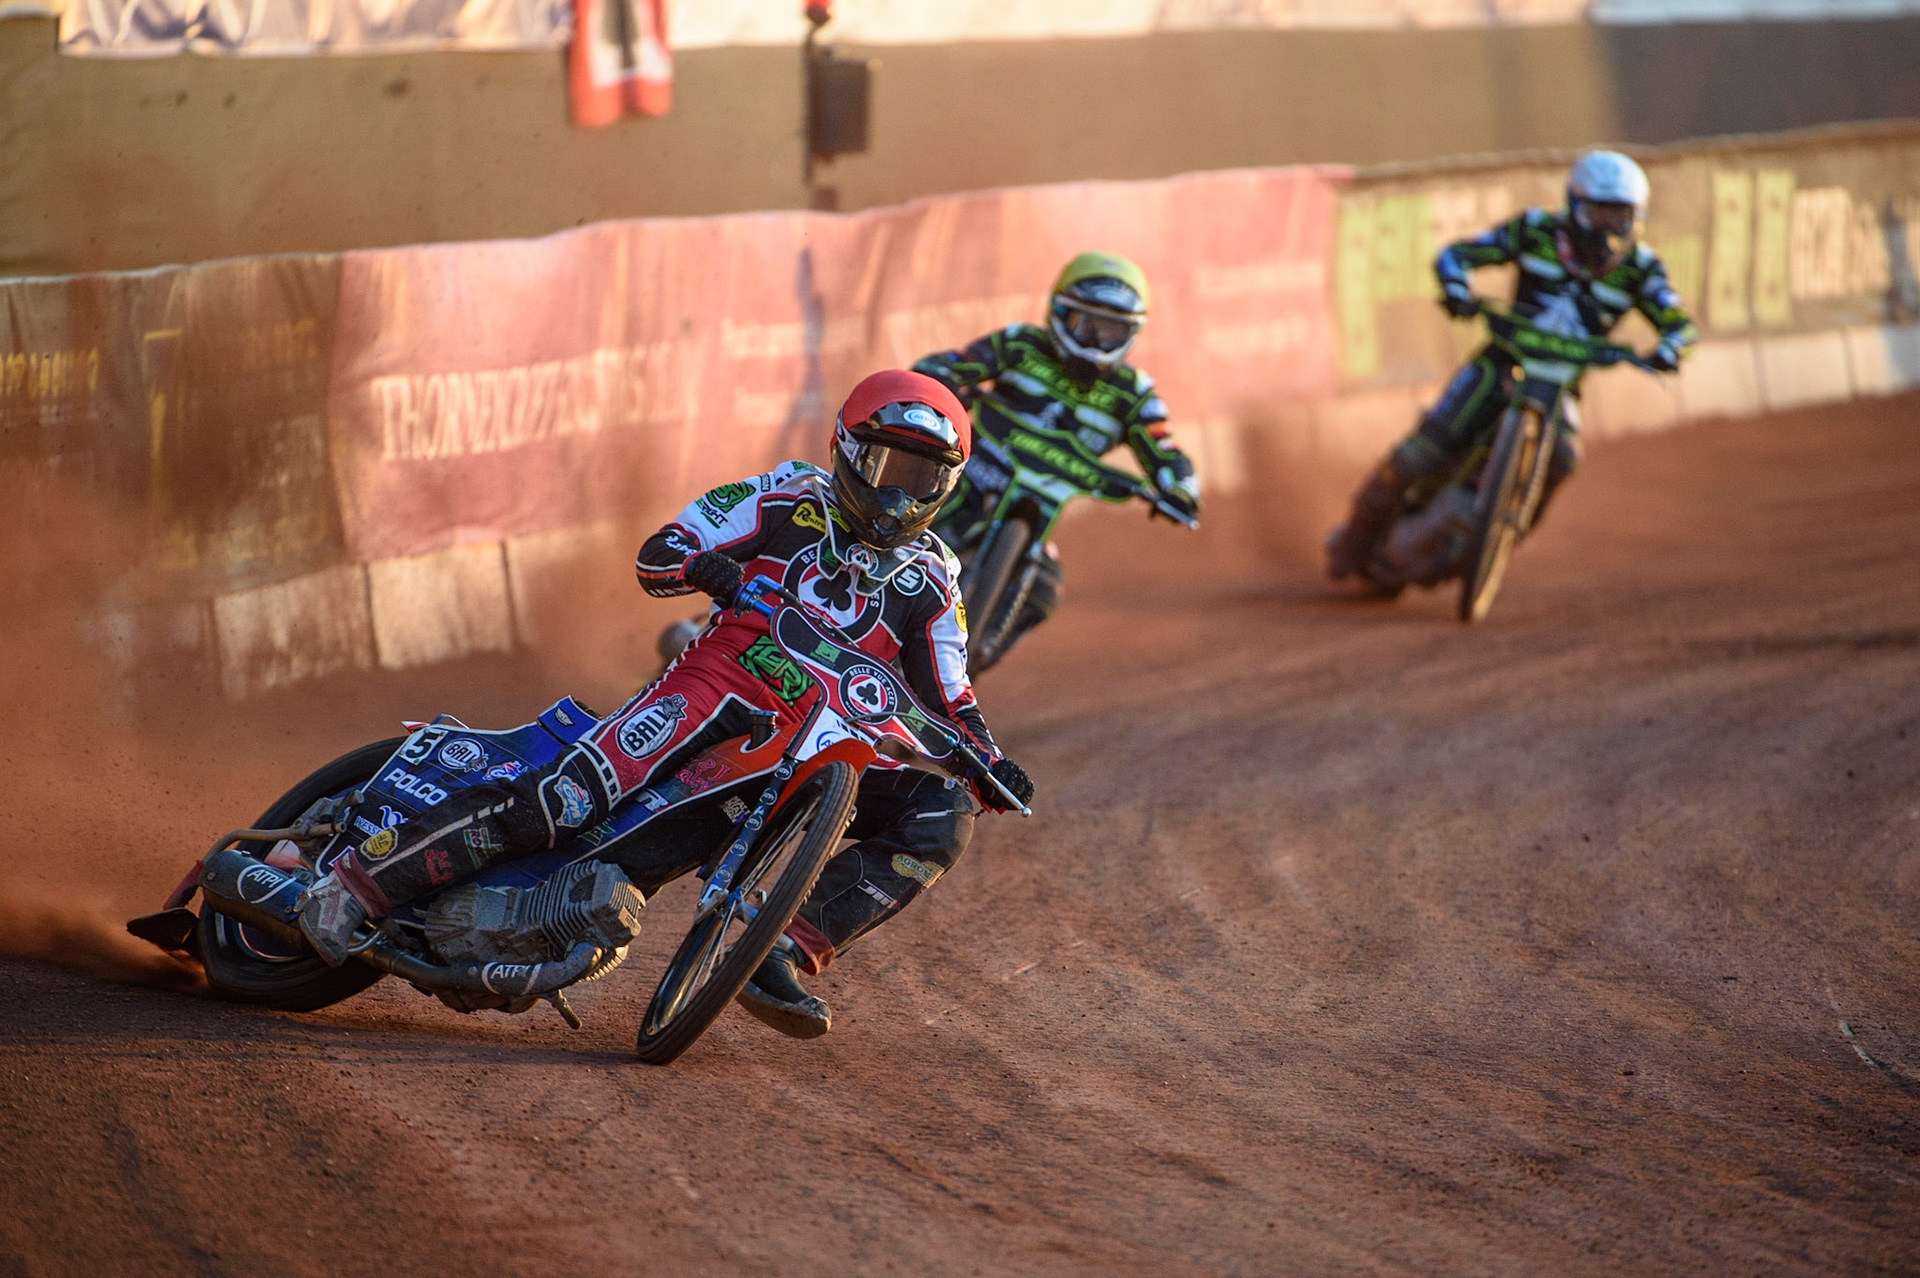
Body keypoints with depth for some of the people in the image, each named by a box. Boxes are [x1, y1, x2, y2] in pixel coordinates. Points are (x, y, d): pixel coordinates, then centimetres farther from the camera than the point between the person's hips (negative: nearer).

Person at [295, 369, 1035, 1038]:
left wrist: (990, 765, -3)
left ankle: (781, 956, -26)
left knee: (941, 817, -20)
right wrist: (703, 564, -19)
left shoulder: (928, 582, 15)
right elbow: (656, 555, 4)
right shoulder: (793, 500, 7)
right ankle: (359, 881, -22)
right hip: (720, 682, -4)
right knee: (566, 798, -25)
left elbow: (947, 700, 16)